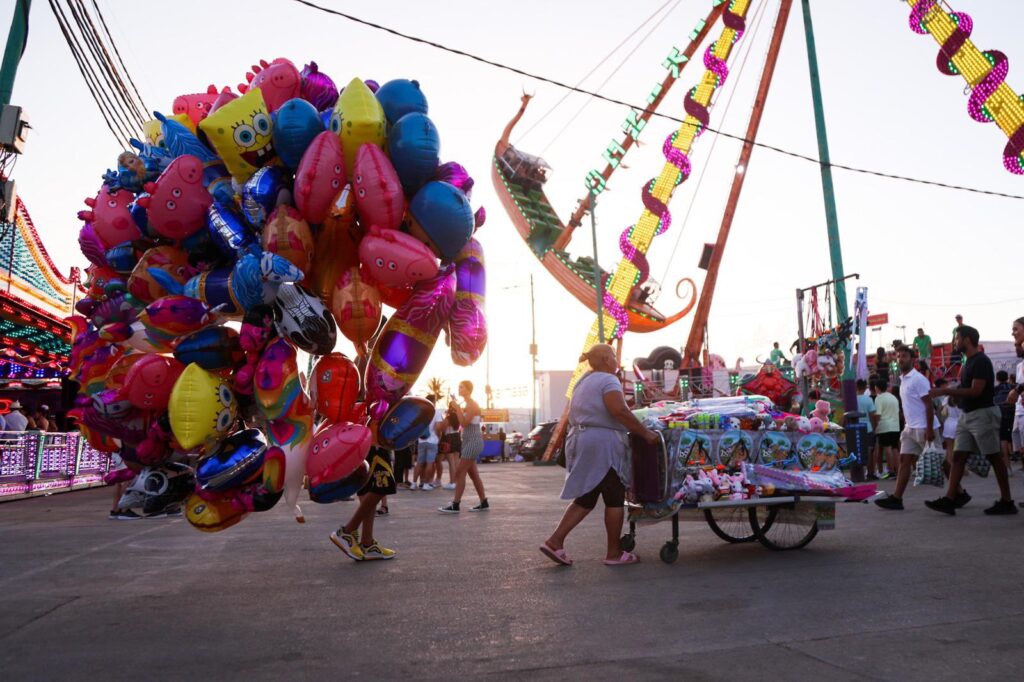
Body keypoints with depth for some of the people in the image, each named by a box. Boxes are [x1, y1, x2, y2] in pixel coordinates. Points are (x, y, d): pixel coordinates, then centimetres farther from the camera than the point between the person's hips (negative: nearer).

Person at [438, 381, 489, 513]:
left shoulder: (472, 405, -14)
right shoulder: (467, 405, 16)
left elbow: (464, 423, -20)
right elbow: (463, 421, 18)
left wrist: (457, 408, -19)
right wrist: (455, 409, 8)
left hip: (473, 442, -10)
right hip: (470, 442, 10)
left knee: (459, 473, -10)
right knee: (473, 474, 12)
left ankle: (455, 506, -9)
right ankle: (484, 504, 16)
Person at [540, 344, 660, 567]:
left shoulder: (584, 382, 21)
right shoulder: (607, 380, -9)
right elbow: (620, 411, -22)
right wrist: (645, 433, -19)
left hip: (580, 441, 9)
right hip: (602, 444, -9)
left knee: (585, 498, 13)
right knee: (614, 499, 3)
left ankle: (555, 541, 6)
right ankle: (613, 553, 10)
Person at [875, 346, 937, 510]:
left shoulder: (918, 379, -13)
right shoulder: (903, 380, 14)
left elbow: (929, 405, -17)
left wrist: (929, 429, -22)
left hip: (923, 428, -8)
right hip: (910, 428, 8)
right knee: (904, 460, 2)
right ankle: (896, 498, -1)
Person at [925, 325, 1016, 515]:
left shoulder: (981, 361, -13)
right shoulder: (969, 362, 15)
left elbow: (976, 391, -21)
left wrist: (946, 391, -20)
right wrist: (950, 392, 9)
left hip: (983, 414, -9)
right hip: (967, 415, 9)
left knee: (994, 457, -1)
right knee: (958, 456, 2)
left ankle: (1007, 502, 9)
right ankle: (950, 499, -1)